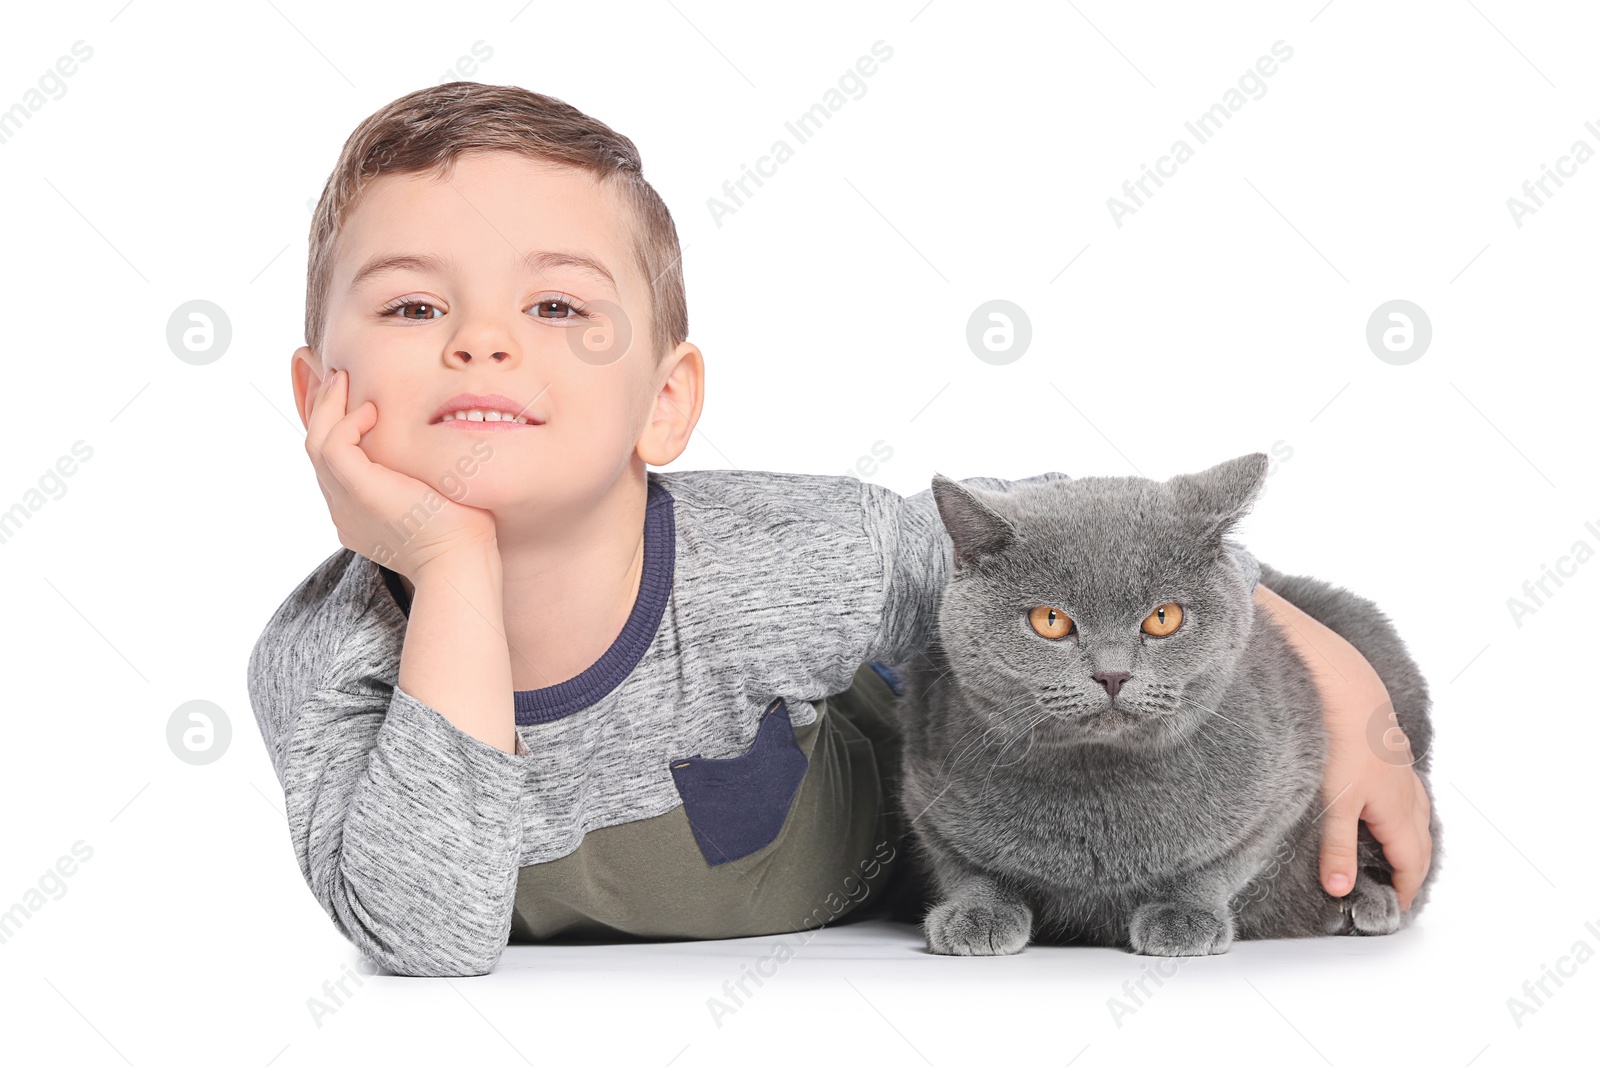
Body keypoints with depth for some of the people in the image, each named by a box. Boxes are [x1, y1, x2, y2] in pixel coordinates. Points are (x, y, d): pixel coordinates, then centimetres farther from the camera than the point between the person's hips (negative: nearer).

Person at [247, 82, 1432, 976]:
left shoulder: (790, 565, -35)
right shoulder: (317, 664, -31)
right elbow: (429, 940, -43)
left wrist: (1336, 681, -23)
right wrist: (453, 578, -48)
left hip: (883, 902, 0)